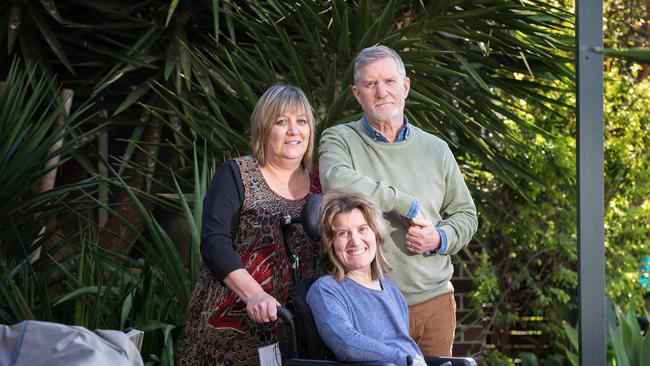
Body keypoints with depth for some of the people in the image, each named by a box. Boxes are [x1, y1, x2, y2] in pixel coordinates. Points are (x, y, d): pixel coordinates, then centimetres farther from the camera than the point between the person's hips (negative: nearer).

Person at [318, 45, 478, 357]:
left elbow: (465, 215, 18)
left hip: (434, 300, 4)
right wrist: (407, 204, -17)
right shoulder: (339, 141, -1)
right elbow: (338, 183, -24)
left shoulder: (435, 150, 12)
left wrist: (440, 239, -5)